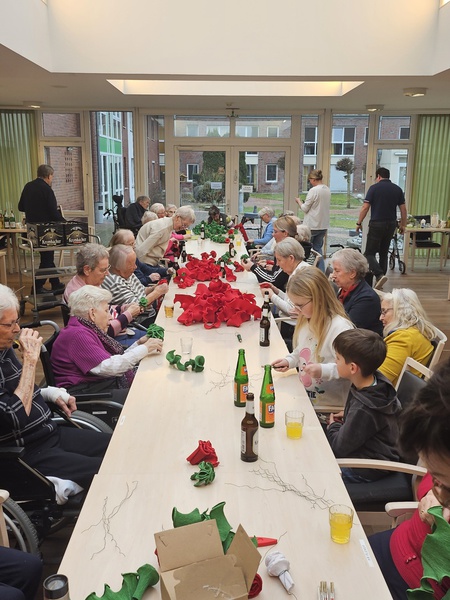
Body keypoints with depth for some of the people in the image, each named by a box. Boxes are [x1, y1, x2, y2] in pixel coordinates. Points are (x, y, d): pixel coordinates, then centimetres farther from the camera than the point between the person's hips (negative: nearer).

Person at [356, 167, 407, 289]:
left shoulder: (374, 188, -5)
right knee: (384, 253, 15)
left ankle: (379, 275, -22)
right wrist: (403, 225, 16)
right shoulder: (398, 189, 7)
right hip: (391, 224, 5)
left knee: (369, 253, -1)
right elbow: (403, 209, 6)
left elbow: (365, 207, -10)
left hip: (376, 224, -5)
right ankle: (380, 281, 18)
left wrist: (359, 223, -1)